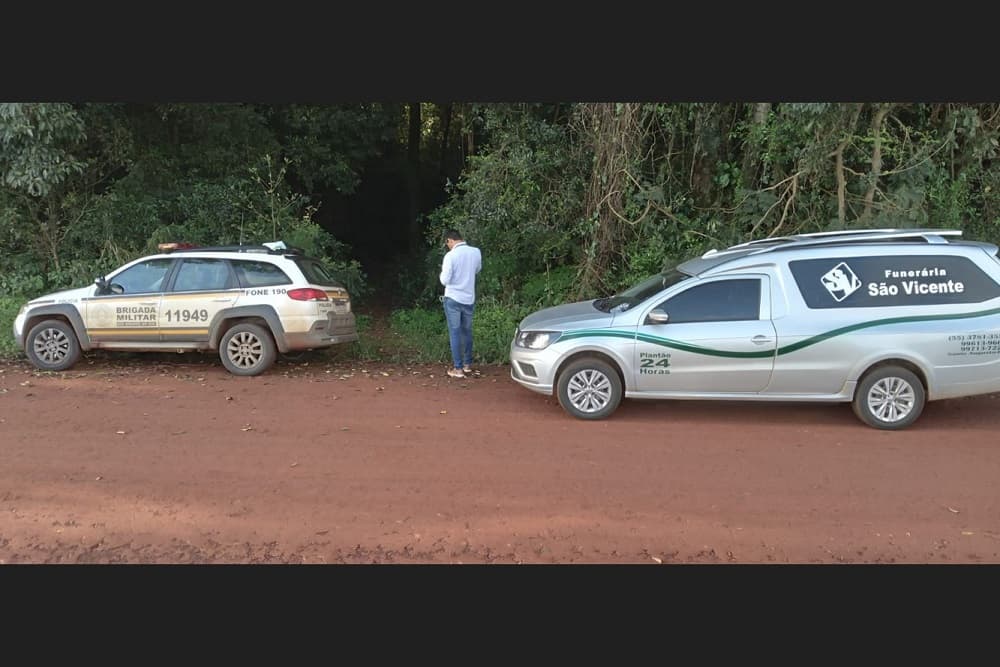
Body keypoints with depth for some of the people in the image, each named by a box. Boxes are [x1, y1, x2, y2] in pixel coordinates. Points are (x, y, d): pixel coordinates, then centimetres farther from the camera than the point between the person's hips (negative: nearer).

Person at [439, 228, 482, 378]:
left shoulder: (450, 255, -18)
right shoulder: (476, 252, -3)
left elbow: (444, 280, -15)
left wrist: (444, 270, 4)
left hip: (453, 299, -5)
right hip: (469, 299, 5)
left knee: (455, 333, 2)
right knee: (467, 332, 17)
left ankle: (458, 369, 4)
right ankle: (467, 364, 25)